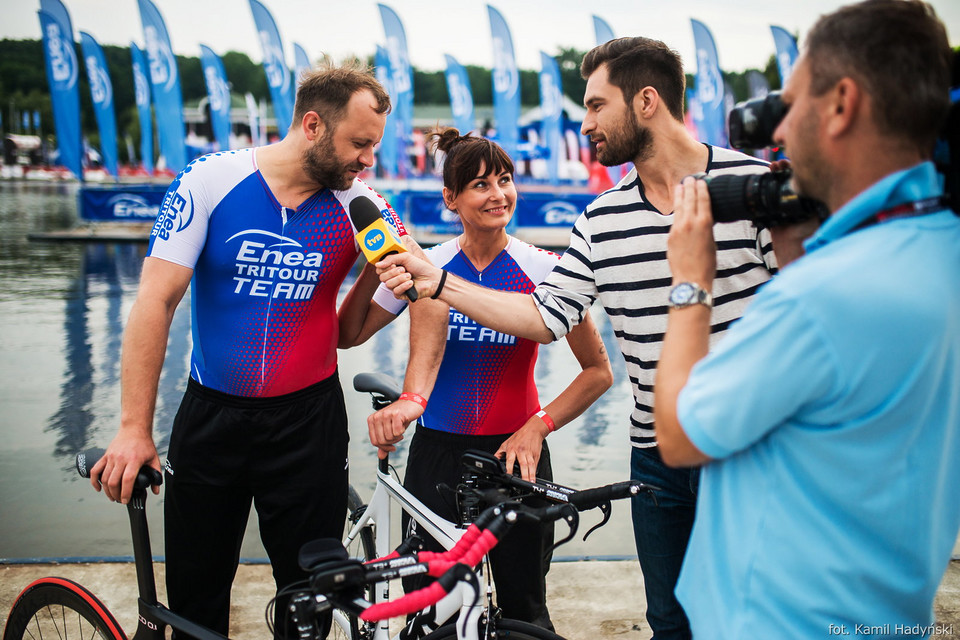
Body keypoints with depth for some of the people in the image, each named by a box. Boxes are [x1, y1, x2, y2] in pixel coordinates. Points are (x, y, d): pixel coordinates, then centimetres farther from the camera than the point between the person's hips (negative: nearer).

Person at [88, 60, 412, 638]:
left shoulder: (359, 205, -6)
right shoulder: (212, 179, -9)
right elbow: (156, 300, -10)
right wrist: (135, 428, -12)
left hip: (308, 418, 1)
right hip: (210, 413, 0)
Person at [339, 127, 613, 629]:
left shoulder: (541, 269, -6)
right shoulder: (424, 266, -1)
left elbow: (598, 371, -3)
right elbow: (346, 335, -3)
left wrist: (538, 425, -12)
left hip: (515, 455, -1)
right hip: (436, 455, 1)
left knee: (523, 613, 8)